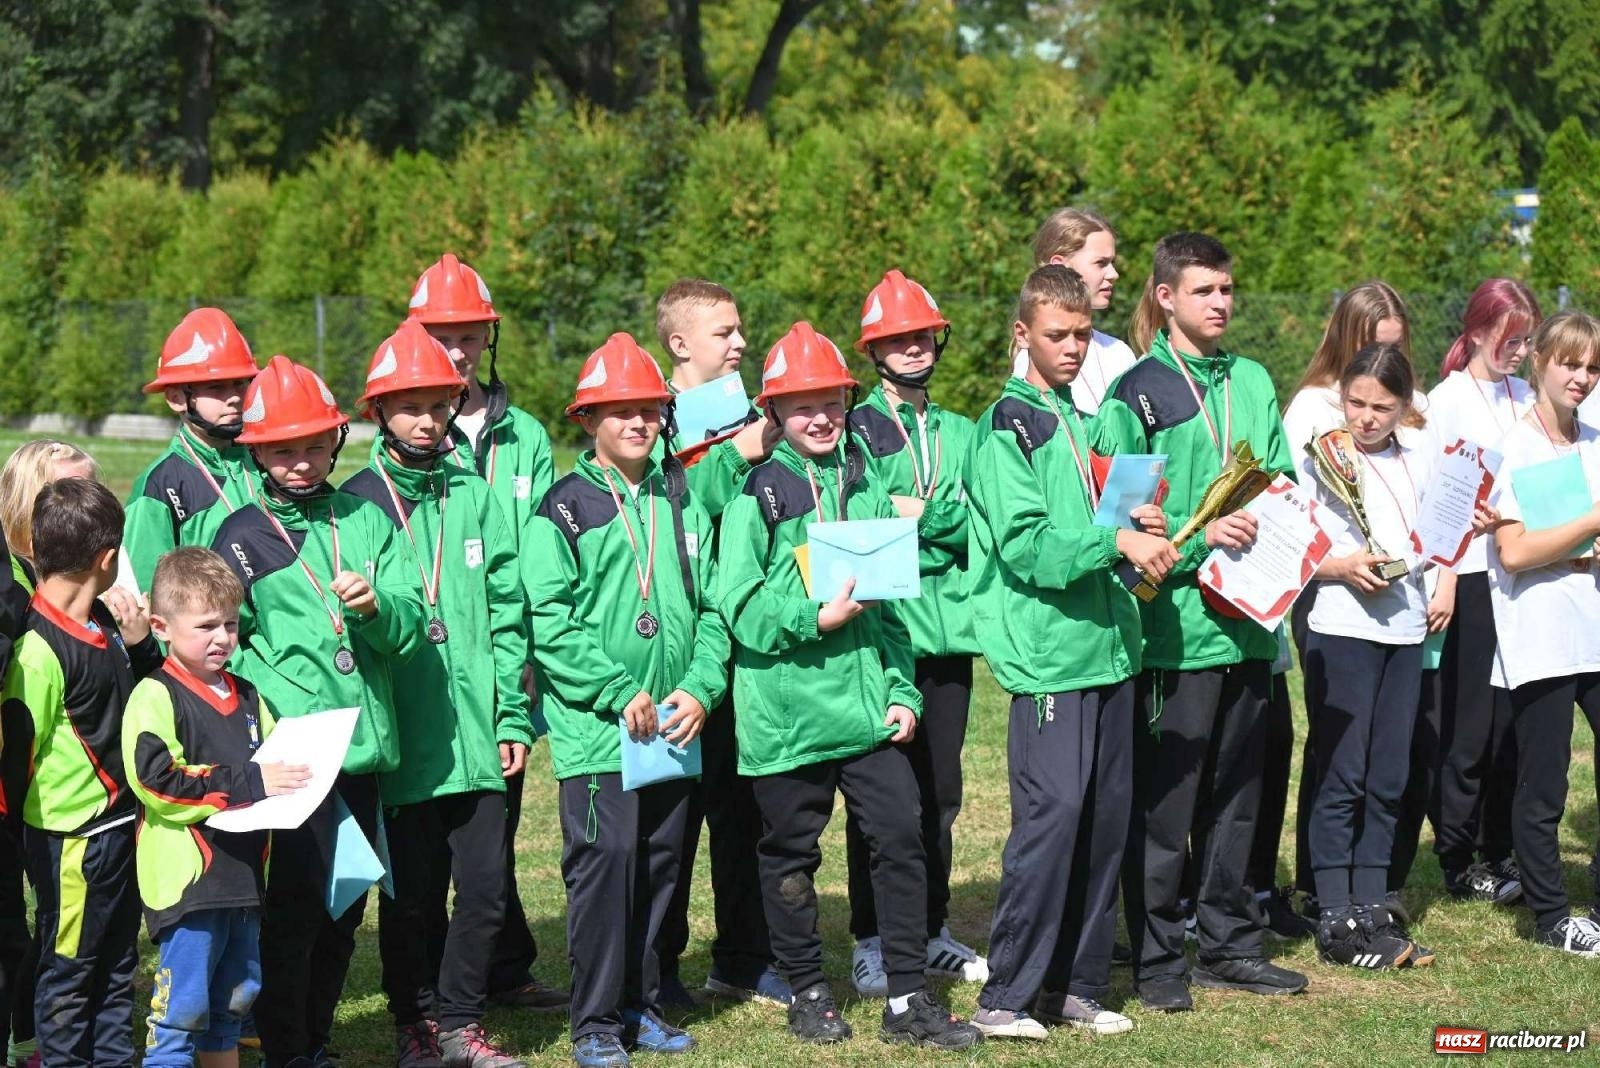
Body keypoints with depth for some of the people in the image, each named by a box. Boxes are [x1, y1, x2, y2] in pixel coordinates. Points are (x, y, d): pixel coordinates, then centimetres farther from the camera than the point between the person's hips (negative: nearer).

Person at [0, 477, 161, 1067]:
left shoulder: (106, 624, 3)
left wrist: (140, 644, -2)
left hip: (121, 821, 8)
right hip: (72, 837, -8)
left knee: (117, 967, 18)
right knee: (69, 973, 6)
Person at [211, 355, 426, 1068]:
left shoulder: (368, 522, 11)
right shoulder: (241, 538, 2)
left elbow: (411, 627, 3)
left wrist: (376, 606, -19)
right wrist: (289, 706, -17)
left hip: (364, 749, 4)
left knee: (344, 910, 11)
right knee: (295, 907, -6)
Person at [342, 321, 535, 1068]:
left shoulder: (476, 497, 9)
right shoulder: (357, 503, 0)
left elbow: (507, 613, 10)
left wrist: (513, 716, 5)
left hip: (476, 734, 3)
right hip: (402, 739, -3)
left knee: (485, 887, 3)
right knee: (411, 895, 5)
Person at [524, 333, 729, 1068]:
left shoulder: (681, 503, 12)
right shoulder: (565, 508, -4)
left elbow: (711, 606, 11)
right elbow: (549, 622, -10)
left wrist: (700, 688, -4)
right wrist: (620, 693, -15)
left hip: (673, 728, 5)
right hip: (594, 729, -5)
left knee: (660, 862, 9)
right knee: (604, 859, -8)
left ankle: (641, 1004, 21)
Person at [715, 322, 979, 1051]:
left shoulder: (864, 482, 11)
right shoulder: (757, 491, -5)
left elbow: (891, 600, 15)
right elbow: (738, 604, -10)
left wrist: (902, 690, 8)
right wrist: (815, 618, -20)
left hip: (866, 705, 4)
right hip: (787, 709, -4)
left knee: (901, 836, 0)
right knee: (791, 853, 7)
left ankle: (907, 998, 9)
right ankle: (807, 993, 23)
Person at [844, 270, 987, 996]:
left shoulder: (959, 434, 16)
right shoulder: (853, 431, 0)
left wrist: (918, 515, -13)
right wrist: (940, 531, -13)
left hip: (948, 633, 5)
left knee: (940, 792, 11)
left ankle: (931, 930, 21)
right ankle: (871, 942, 5)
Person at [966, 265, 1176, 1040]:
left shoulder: (1089, 417, 18)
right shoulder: (1008, 424, -6)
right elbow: (1025, 544, -16)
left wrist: (1139, 528, 6)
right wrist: (1115, 541, -20)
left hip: (1108, 642, 8)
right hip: (1047, 648, -8)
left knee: (1105, 815, 8)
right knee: (1052, 811, -12)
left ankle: (1075, 983, 17)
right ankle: (1005, 996, -6)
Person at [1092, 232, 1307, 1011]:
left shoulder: (1253, 383, 12)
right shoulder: (1137, 395, -6)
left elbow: (1282, 479, 17)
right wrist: (1200, 533, -18)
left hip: (1249, 622, 6)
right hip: (1176, 621, -6)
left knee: (1236, 793, 14)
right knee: (1164, 801, -2)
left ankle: (1227, 943, 24)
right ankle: (1156, 957, 7)